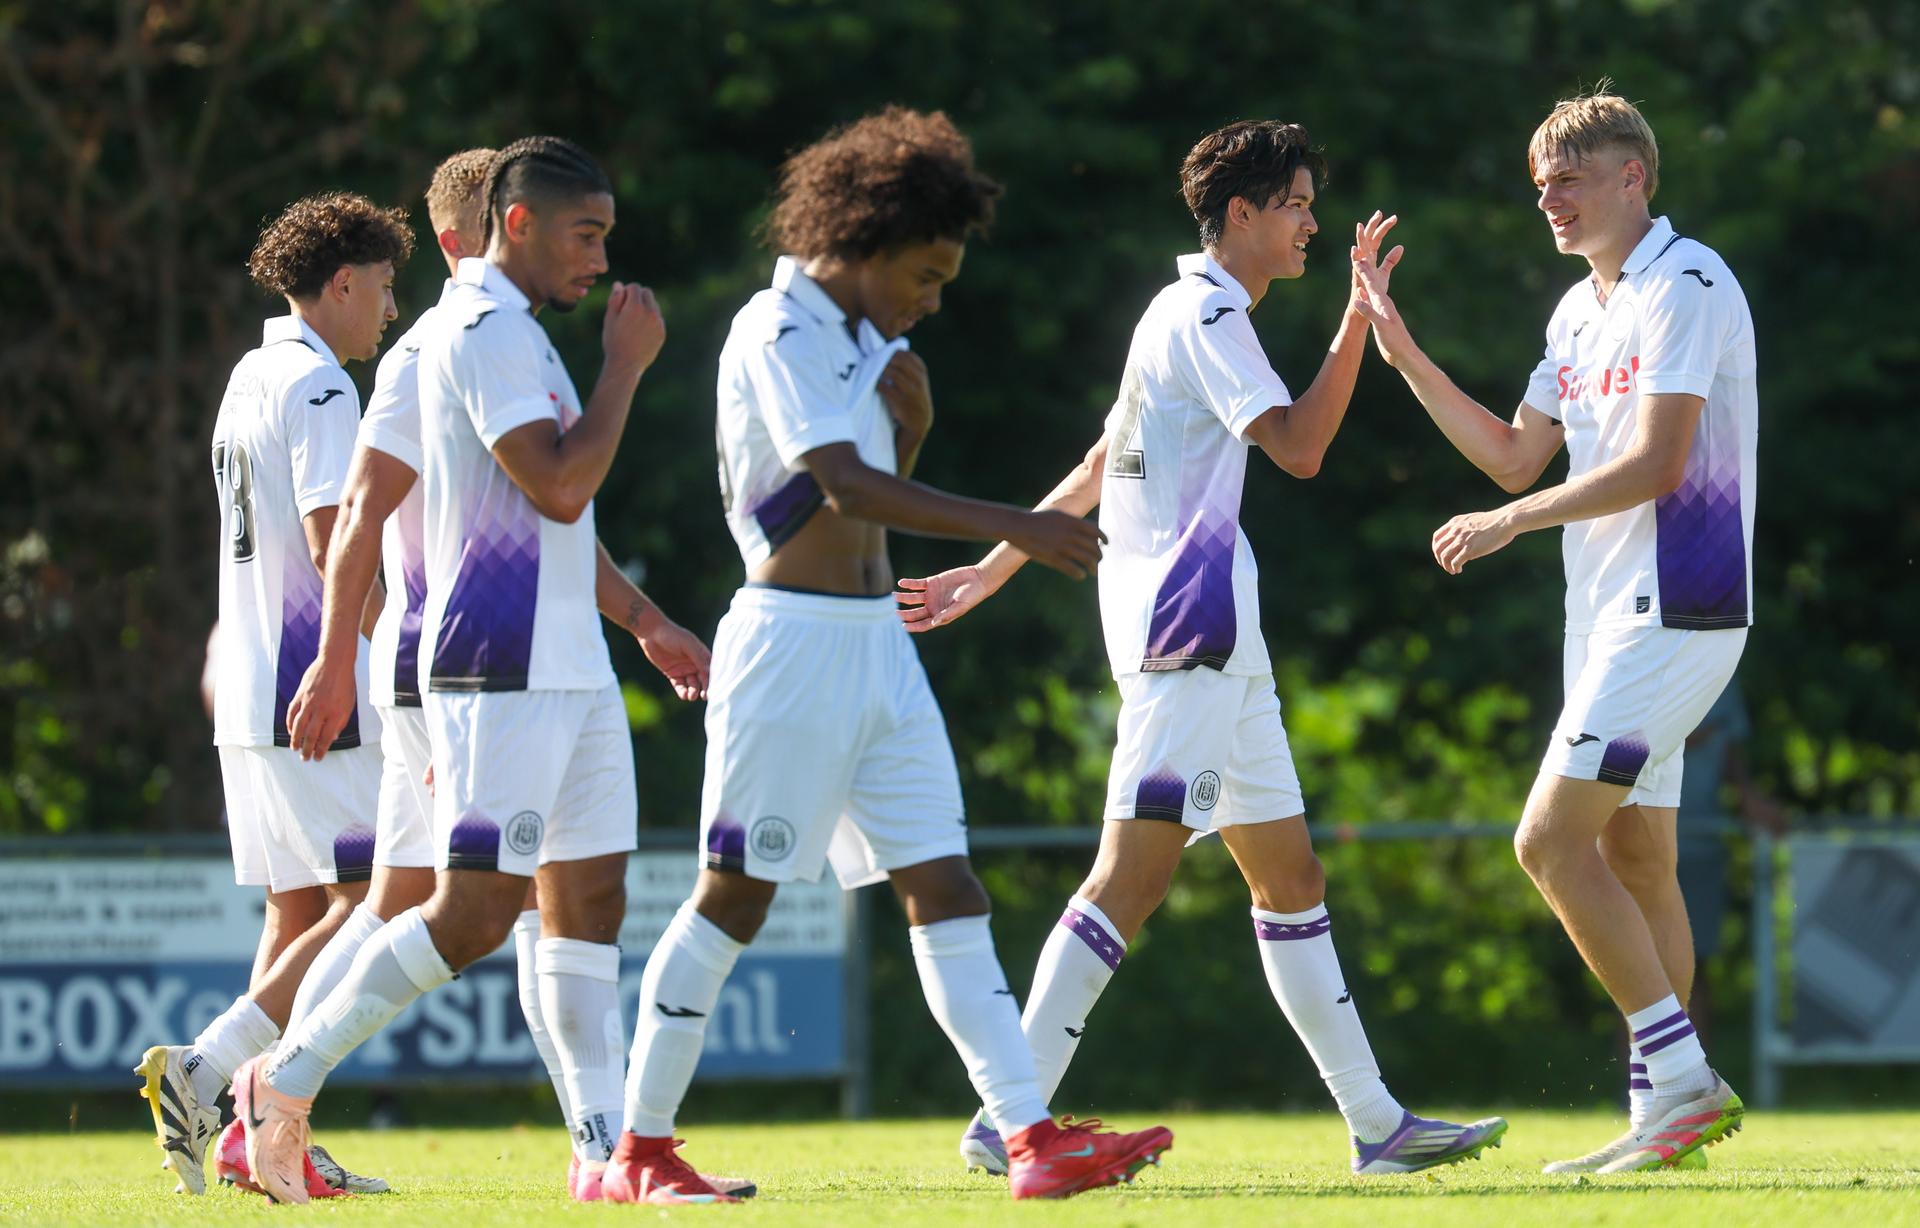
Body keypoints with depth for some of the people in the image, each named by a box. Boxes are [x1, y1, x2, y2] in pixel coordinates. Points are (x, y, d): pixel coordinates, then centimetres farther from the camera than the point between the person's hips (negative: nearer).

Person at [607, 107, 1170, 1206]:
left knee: (945, 889, 1)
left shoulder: (862, 335, 15)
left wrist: (913, 415, 3)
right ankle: (641, 1152, 5)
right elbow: (846, 487, -25)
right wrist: (1013, 528, -27)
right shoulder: (780, 333, -13)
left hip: (877, 642, 9)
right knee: (736, 897, -3)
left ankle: (1035, 1139, -5)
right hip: (794, 640, -9)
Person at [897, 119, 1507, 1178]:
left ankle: (1375, 1123, 12)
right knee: (1133, 875, -15)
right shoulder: (1206, 316, -9)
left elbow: (1098, 468, 26)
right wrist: (1359, 316, -15)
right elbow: (1298, 448, -19)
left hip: (1210, 638, 11)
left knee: (1288, 871, 10)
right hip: (1188, 621, -11)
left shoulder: (1193, 313, 21)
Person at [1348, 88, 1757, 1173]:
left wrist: (1512, 522, -16)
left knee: (1553, 840, -15)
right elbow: (1516, 457, 22)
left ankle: (1685, 1078, -15)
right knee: (1633, 859, 7)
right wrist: (1404, 356, 15)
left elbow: (1657, 462, -20)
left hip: (1674, 611, -10)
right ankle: (1668, 1115, 9)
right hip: (1611, 615, 10)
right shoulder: (1579, 311, 17)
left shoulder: (1686, 285, -13)